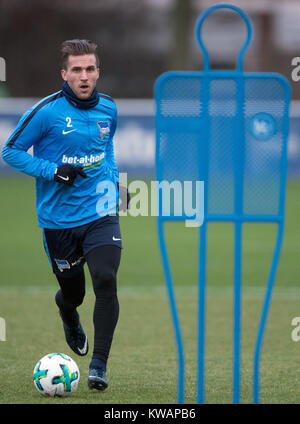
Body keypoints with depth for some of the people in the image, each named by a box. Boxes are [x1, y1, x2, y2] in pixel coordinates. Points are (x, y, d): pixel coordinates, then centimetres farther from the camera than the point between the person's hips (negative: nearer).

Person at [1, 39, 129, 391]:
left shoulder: (108, 109, 4)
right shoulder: (47, 112, -11)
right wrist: (53, 171, -16)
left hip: (100, 213, 2)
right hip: (59, 218, -2)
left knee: (105, 282, -18)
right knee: (73, 292, 10)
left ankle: (98, 365, -11)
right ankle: (68, 315, 50)